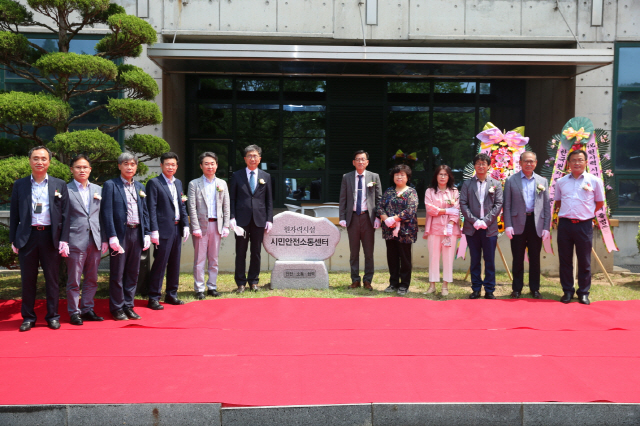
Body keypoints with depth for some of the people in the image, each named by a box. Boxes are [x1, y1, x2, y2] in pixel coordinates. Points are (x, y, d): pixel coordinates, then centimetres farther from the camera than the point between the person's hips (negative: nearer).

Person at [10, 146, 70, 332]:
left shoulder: (59, 185, 6)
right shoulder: (20, 185, 8)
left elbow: (65, 215, 3)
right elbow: (14, 214, 8)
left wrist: (64, 240, -4)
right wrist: (13, 239, 2)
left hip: (51, 236, -1)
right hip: (27, 236, 1)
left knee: (52, 278, 5)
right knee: (28, 279, 6)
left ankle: (52, 316, 15)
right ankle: (28, 317, 15)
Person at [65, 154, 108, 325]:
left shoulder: (98, 190, 12)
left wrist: (104, 240, 7)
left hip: (95, 241, 5)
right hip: (76, 242, -4)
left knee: (92, 279, 11)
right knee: (74, 281, 3)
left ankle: (87, 309, 22)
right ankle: (74, 312, 13)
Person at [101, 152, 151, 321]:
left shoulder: (139, 187, 14)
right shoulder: (110, 185, -3)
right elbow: (106, 212, -8)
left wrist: (146, 234, 8)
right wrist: (112, 236, -15)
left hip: (137, 233, 5)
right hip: (120, 234, -5)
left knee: (133, 273, 10)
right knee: (117, 274, 2)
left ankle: (128, 306, 20)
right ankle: (117, 308, 12)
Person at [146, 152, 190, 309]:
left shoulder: (178, 183, 15)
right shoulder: (154, 183, -6)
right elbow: (151, 208, -10)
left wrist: (186, 225, 9)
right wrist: (154, 230, -16)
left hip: (177, 228, 7)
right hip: (164, 230, -7)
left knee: (175, 263, 13)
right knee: (160, 264, -4)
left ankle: (172, 294, 23)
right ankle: (153, 298, 3)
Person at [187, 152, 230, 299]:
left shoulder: (222, 184, 11)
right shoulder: (194, 184, 1)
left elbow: (226, 207, 9)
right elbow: (192, 208, -4)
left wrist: (226, 226, 2)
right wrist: (196, 227, -11)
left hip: (216, 225, 3)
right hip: (201, 225, -3)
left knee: (214, 259, 9)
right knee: (199, 259, 1)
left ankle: (212, 287, 17)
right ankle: (199, 289, 7)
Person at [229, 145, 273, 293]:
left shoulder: (266, 177, 9)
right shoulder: (237, 176, 4)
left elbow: (269, 200, 9)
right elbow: (232, 198, 3)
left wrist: (269, 219, 2)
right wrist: (232, 217, -7)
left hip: (259, 219, 2)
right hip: (242, 219, -1)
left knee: (256, 252, 7)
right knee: (240, 252, 2)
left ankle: (253, 281, 18)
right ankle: (241, 282, 11)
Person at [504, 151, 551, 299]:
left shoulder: (542, 181, 9)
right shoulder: (511, 180, 4)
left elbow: (547, 206, 8)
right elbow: (507, 205, 1)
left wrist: (546, 227, 1)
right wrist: (508, 225, -8)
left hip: (536, 224, 2)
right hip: (518, 223, -1)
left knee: (535, 258, 7)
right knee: (518, 259, 5)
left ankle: (535, 289, 17)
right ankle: (517, 289, 15)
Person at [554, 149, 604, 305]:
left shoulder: (594, 181, 1)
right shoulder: (561, 182, 7)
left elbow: (600, 203, 10)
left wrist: (587, 212, 4)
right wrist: (567, 212, 9)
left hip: (584, 225, -2)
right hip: (565, 224, 2)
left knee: (584, 261, 4)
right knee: (565, 260, 6)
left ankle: (583, 293, 14)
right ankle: (567, 291, 17)